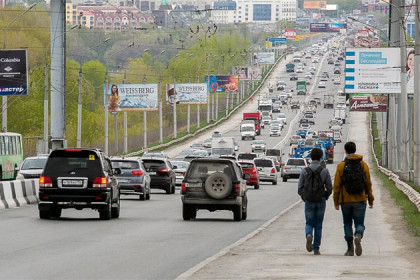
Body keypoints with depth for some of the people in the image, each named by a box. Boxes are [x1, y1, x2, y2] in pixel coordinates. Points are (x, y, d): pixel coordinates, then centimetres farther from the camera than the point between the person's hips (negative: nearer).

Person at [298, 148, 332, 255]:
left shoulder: (304, 171, -2)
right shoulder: (324, 171, -5)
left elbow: (299, 189, -2)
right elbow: (329, 188, -3)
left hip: (309, 202, 0)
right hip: (321, 202, 0)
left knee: (309, 223, 11)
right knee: (318, 225, 10)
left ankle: (309, 235, -22)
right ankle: (316, 248, 10)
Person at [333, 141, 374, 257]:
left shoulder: (341, 166, -2)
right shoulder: (363, 165, 2)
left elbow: (337, 185, -4)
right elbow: (368, 184, 2)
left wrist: (336, 202, 2)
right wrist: (370, 200, 9)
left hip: (345, 200, 0)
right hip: (360, 200, 0)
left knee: (347, 224, 13)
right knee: (359, 224, 4)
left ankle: (350, 249, 9)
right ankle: (358, 236, -29)